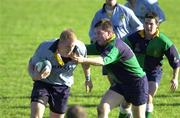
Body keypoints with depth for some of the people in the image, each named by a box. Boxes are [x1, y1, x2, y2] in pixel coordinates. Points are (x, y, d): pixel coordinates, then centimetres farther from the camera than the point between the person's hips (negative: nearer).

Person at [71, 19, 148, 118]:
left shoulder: (115, 46, -30)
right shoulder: (102, 45, 0)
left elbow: (103, 61, -46)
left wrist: (84, 60, -60)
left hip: (137, 83, -8)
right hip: (120, 83, 8)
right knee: (102, 108, -12)